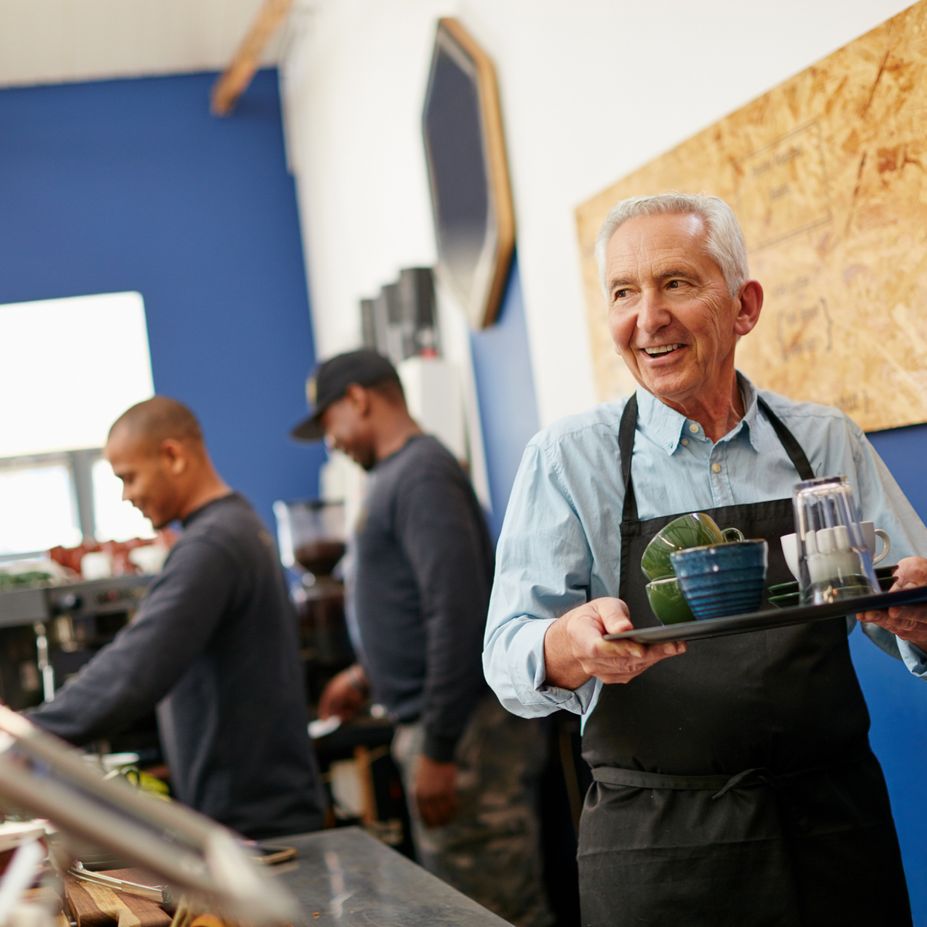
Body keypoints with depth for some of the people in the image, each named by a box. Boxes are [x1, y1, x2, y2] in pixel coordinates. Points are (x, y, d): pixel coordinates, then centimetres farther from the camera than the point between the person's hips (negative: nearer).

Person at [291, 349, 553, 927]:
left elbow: (458, 612, -23)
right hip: (431, 723, 10)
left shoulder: (421, 475, -14)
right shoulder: (399, 473, 17)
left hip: (466, 728, -10)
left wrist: (438, 751, -22)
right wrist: (370, 672, 31)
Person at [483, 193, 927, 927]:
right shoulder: (567, 458, -1)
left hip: (838, 833, 2)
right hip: (656, 851, -2)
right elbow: (510, 658, -8)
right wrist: (570, 646, -32)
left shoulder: (828, 444, 4)